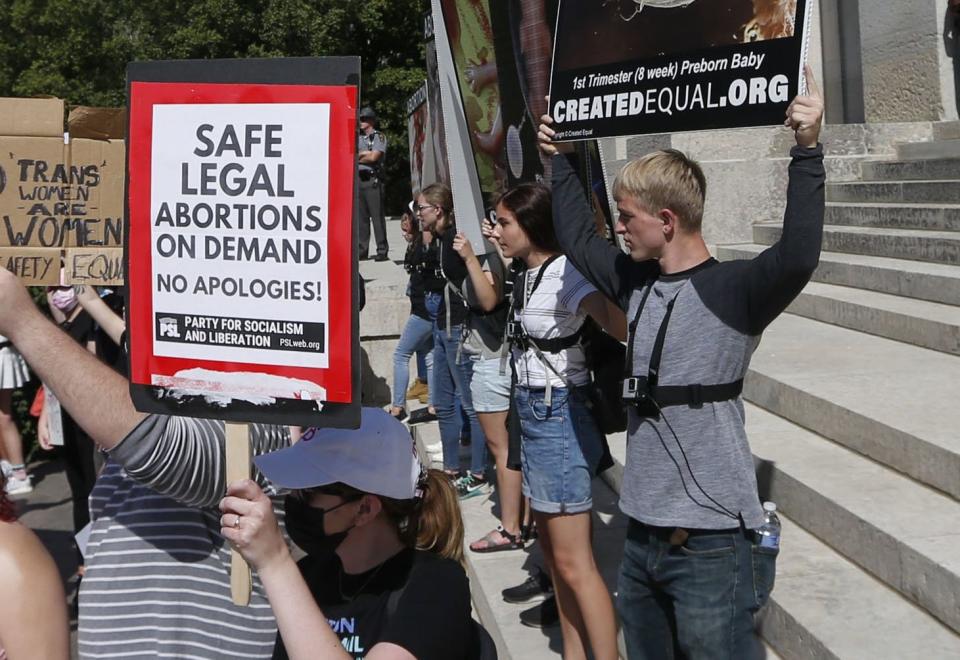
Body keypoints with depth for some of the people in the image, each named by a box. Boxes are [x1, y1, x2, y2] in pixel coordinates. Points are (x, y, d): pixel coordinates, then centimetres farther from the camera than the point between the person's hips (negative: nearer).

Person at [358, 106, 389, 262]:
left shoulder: (379, 137, 1)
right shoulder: (358, 138, 19)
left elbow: (373, 157, -11)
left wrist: (357, 158, 2)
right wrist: (365, 153, -6)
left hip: (373, 180, -6)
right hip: (358, 179, 6)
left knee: (377, 215, -8)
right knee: (361, 216, 6)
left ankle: (382, 250, -7)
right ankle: (363, 250, 9)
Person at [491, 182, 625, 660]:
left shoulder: (564, 273, -18)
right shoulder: (530, 276, 10)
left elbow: (620, 325, -35)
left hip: (558, 415, -10)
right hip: (534, 411, 10)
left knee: (572, 562, -5)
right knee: (551, 548, 16)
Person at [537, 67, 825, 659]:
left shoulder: (733, 292, -12)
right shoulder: (636, 282, 8)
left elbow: (798, 255, -31)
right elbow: (578, 238, 24)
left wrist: (807, 151, -34)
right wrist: (560, 159, 29)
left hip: (713, 544, -7)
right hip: (643, 536, 7)